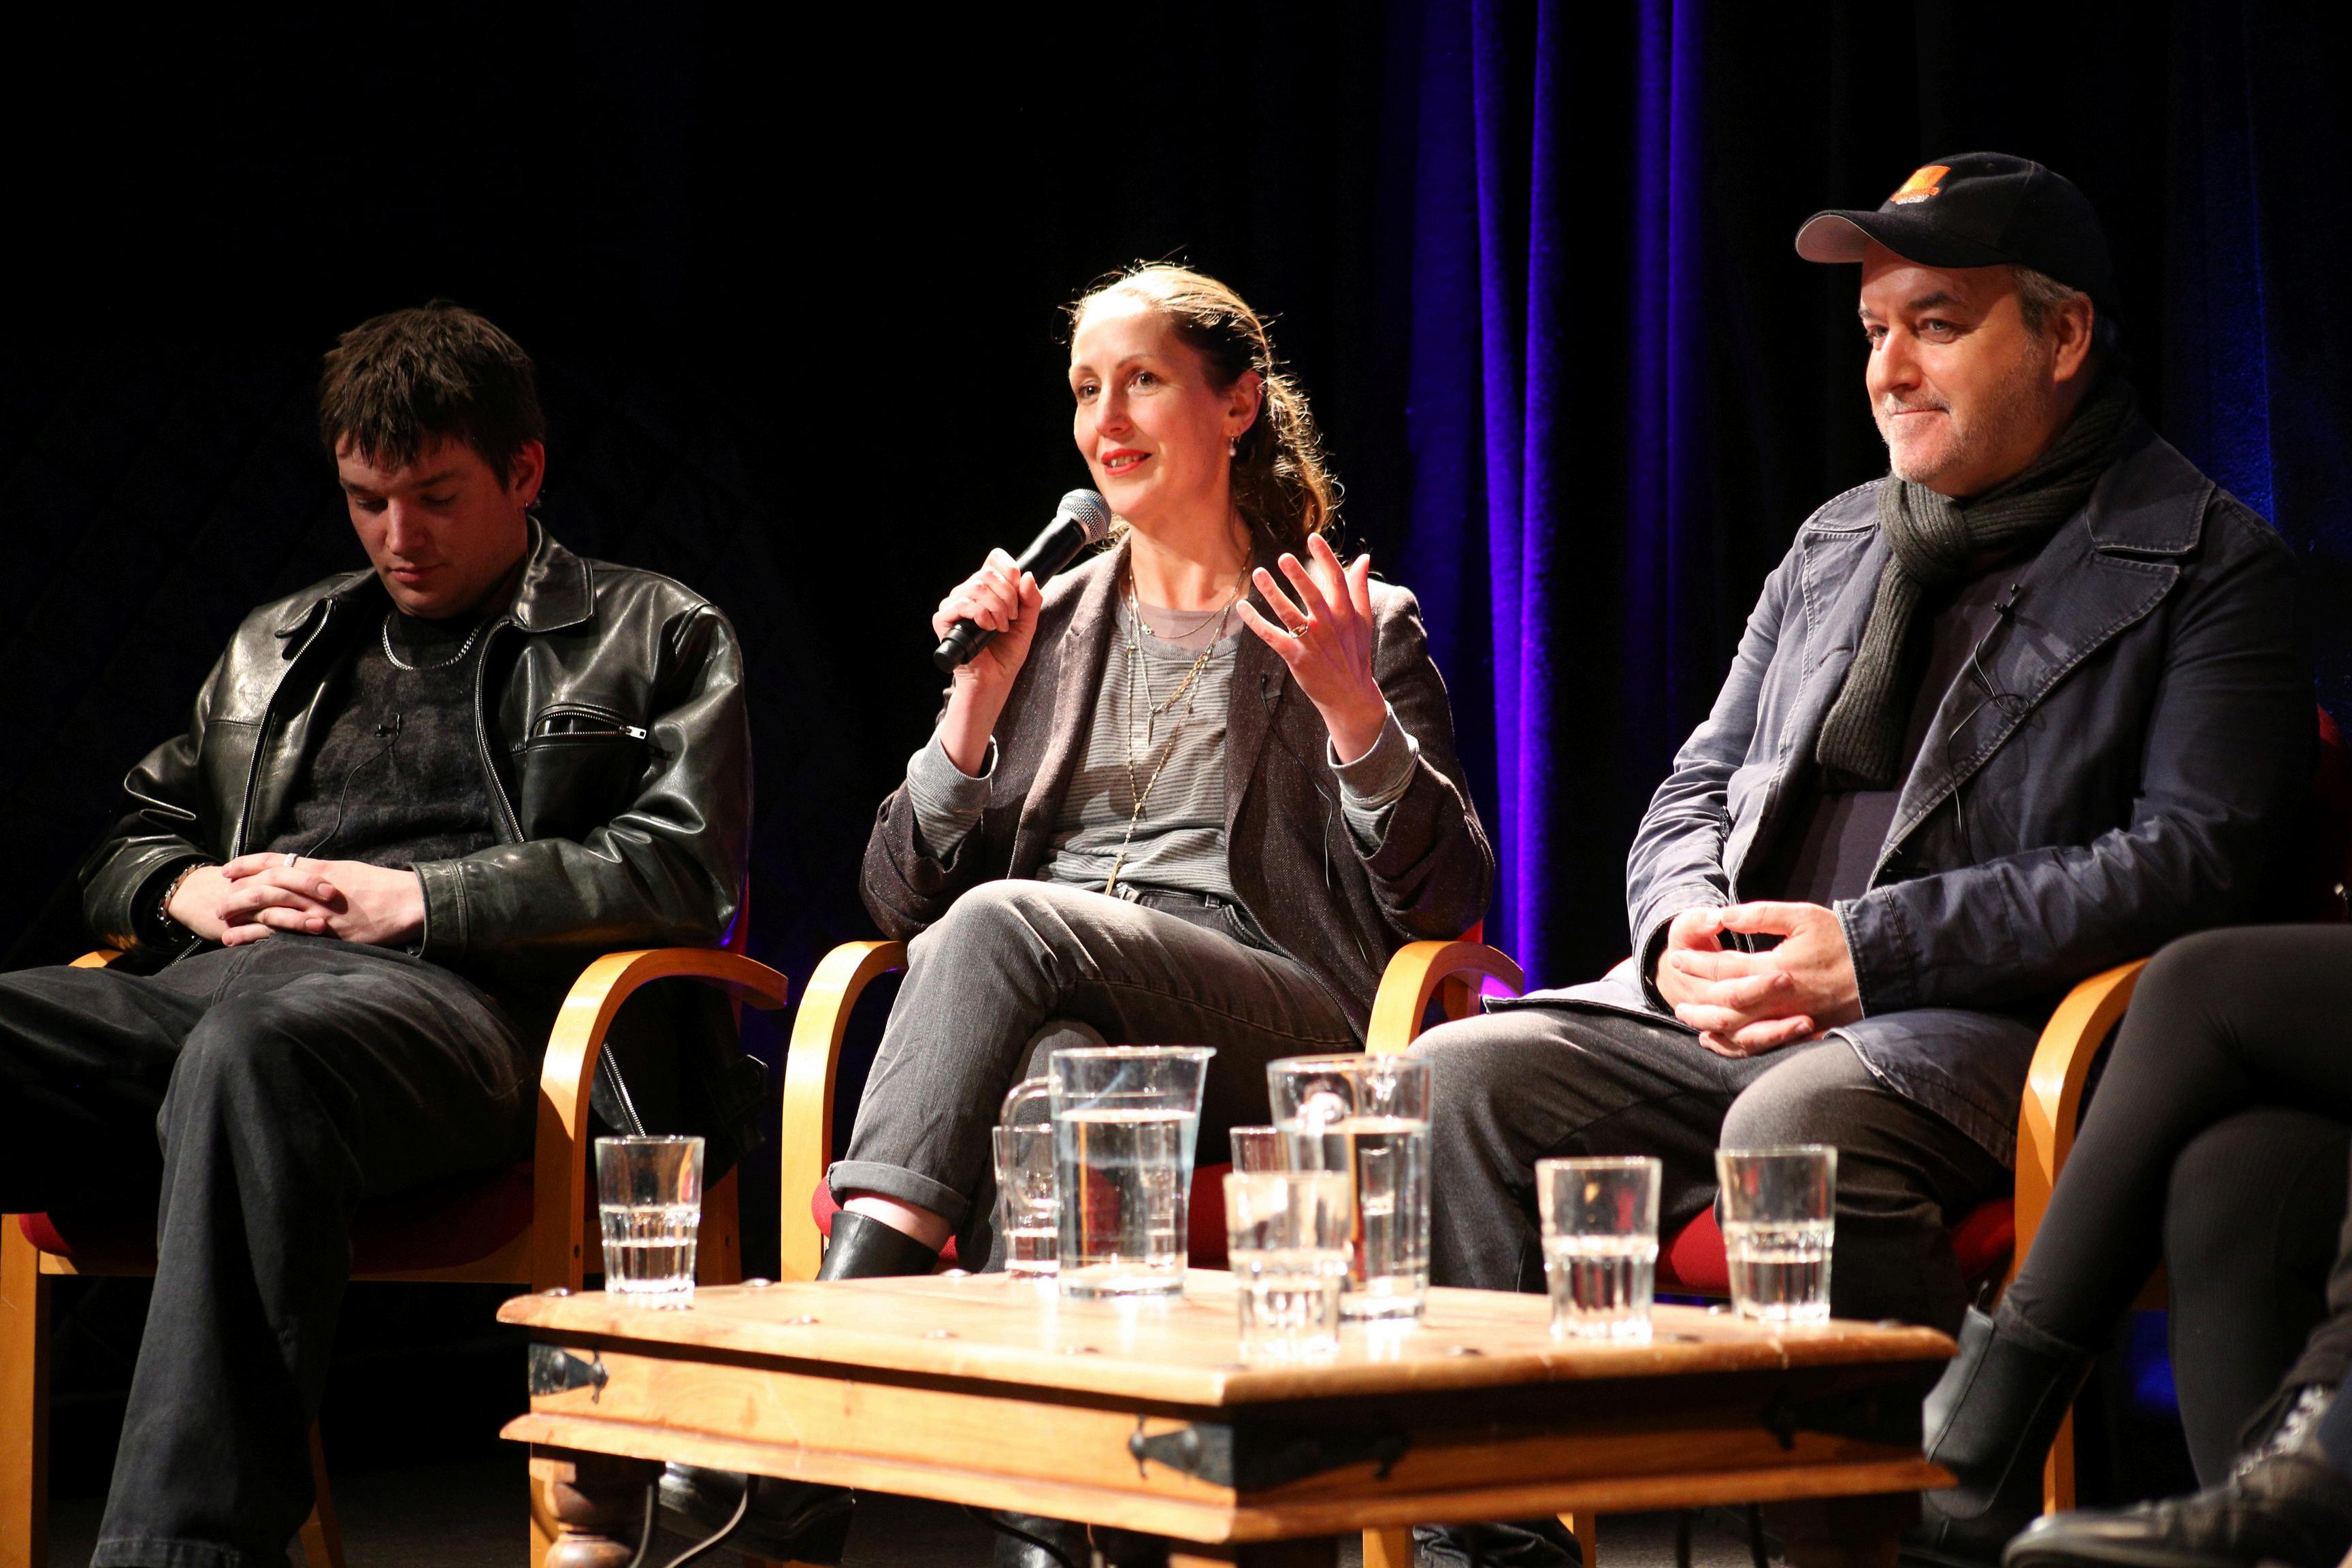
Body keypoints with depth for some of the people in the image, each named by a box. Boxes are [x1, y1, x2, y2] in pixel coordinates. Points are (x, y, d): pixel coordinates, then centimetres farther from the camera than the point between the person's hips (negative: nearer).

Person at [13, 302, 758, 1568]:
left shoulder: (656, 637, 20)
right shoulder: (277, 648, 35)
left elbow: (679, 870, 5)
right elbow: (123, 853, 36)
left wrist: (413, 896, -3)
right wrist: (186, 893, 10)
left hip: (459, 999, -5)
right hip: (217, 985, 5)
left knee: (255, 1049, -43)